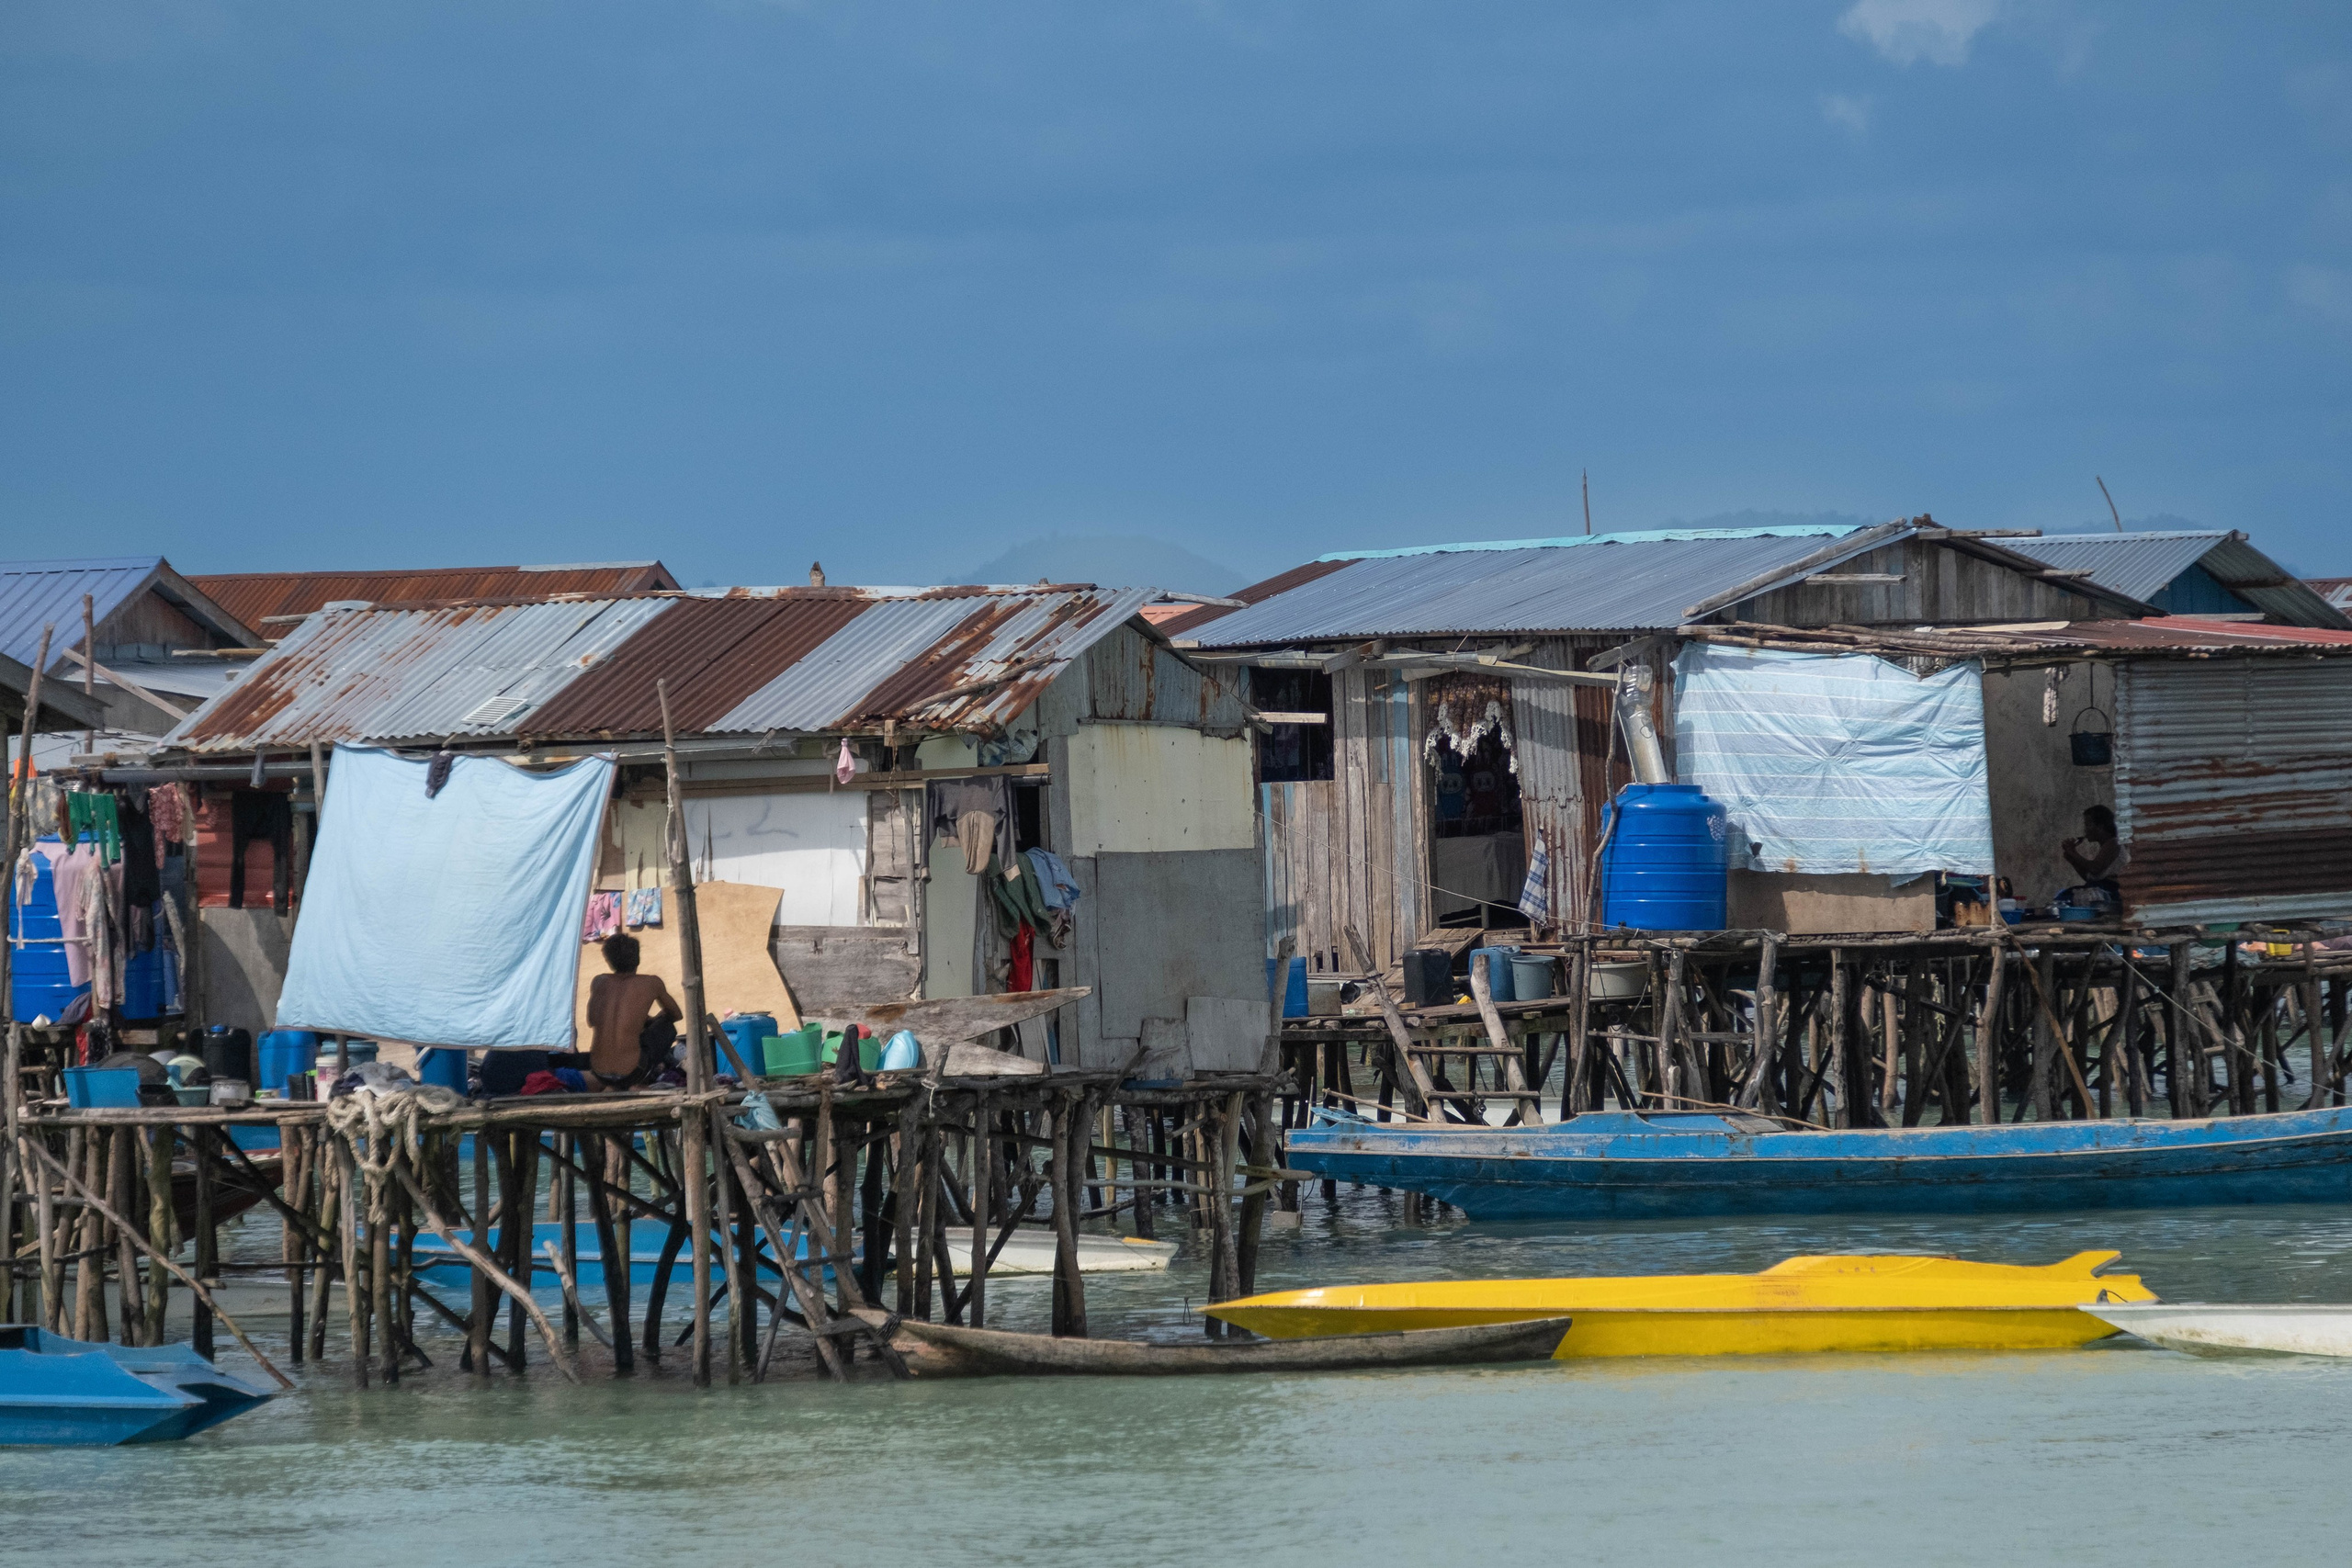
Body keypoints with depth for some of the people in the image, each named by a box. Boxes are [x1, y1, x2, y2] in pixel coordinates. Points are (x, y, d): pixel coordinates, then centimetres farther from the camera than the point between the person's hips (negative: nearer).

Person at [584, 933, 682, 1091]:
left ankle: (611, 1086, 19)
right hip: (630, 1074, -4)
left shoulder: (598, 983, 8)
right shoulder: (652, 983, 0)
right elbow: (676, 1014, 19)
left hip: (598, 1073, 4)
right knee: (667, 1026, 22)